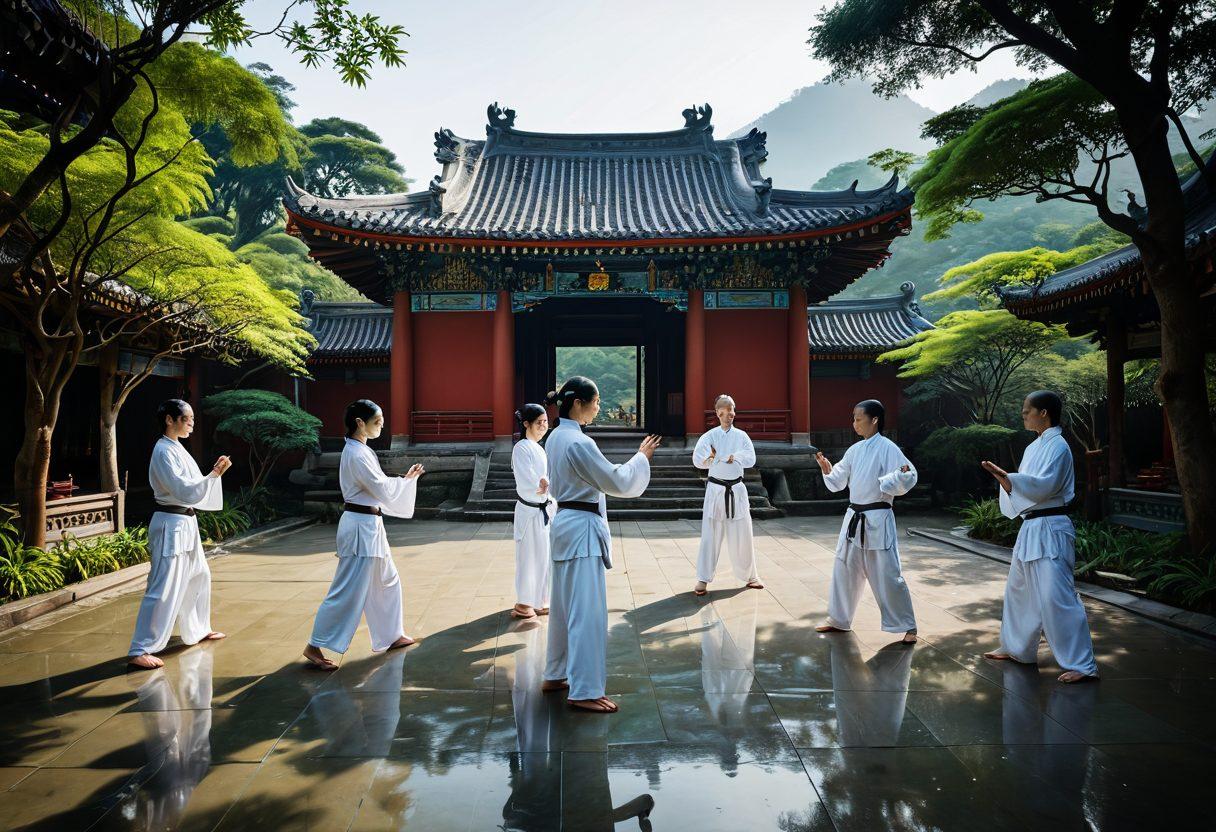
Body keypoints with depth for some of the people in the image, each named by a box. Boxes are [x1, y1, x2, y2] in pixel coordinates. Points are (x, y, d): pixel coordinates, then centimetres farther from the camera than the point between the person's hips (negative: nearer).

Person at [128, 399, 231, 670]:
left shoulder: (177, 449, 13)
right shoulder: (164, 451, -15)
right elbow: (184, 491, -22)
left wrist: (214, 473, 8)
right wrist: (214, 474, -24)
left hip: (186, 523, 10)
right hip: (170, 524, -10)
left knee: (198, 576, 23)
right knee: (164, 589, -11)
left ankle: (197, 630, 39)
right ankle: (139, 651, -8)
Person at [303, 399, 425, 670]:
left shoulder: (359, 450, 11)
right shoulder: (357, 455, -20)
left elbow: (376, 486, 16)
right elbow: (383, 490, -21)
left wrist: (405, 478, 7)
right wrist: (407, 480, -5)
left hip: (368, 525, 11)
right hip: (361, 527, -11)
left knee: (387, 581, 20)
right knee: (349, 590, -5)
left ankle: (392, 635, 33)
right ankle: (315, 646, 4)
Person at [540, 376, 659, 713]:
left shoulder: (555, 437, 9)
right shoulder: (579, 443, -20)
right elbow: (617, 481, -16)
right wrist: (642, 457, -4)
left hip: (564, 523, 10)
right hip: (582, 527, -10)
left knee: (564, 605, 18)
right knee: (587, 611, -5)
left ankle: (556, 675, 30)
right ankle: (583, 691, 0)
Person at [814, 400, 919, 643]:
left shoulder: (888, 448, -11)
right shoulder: (855, 450, 9)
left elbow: (909, 478, -17)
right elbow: (838, 482, 13)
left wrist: (902, 475, -38)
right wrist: (827, 470, -5)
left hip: (878, 519, -7)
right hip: (854, 517, 7)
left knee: (888, 574, -4)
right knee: (844, 570, 14)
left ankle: (908, 626, 12)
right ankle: (839, 620, 28)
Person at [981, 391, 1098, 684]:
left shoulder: (1057, 446, -12)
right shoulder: (1035, 447, 16)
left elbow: (1044, 485, -24)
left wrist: (1005, 477, -31)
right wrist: (1005, 479, -2)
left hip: (1049, 530, -10)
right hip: (1030, 528, 10)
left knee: (1056, 596, -12)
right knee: (1019, 590, 19)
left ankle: (1082, 664, -6)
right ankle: (1016, 648, 33)